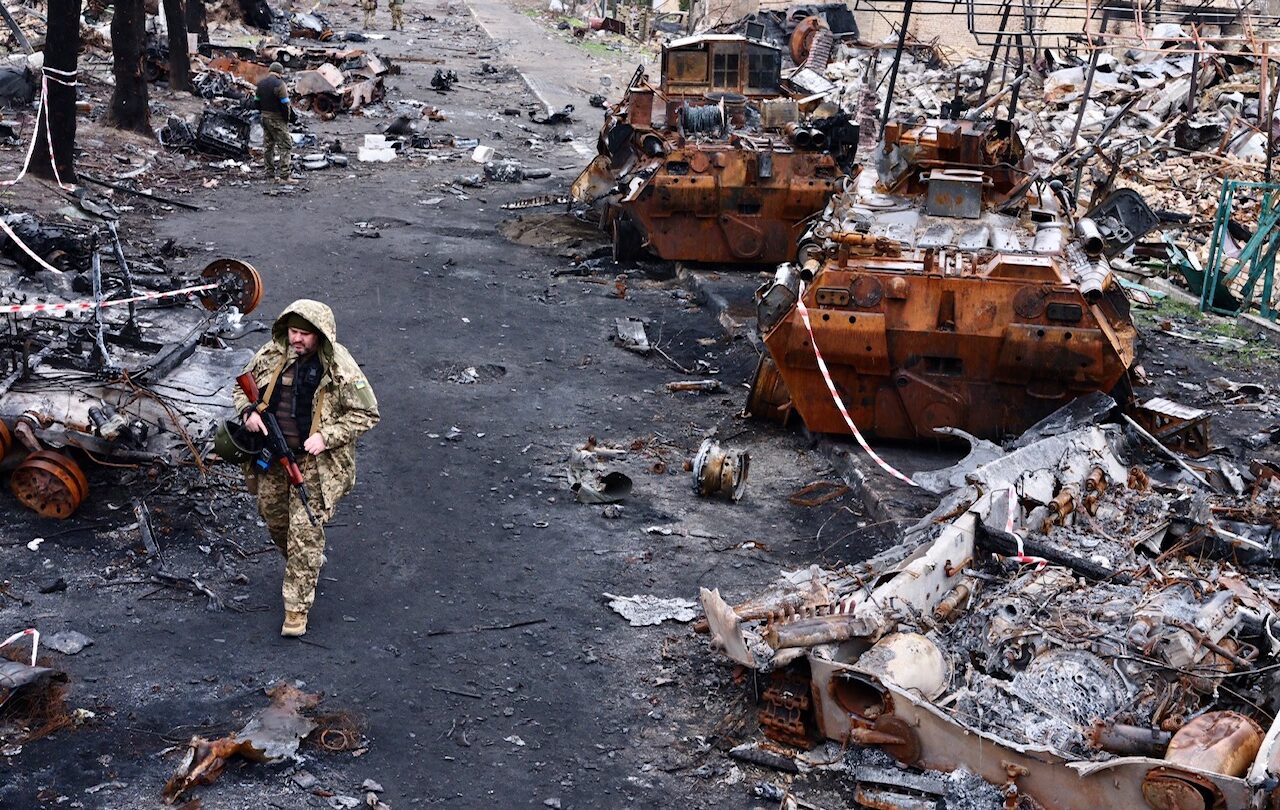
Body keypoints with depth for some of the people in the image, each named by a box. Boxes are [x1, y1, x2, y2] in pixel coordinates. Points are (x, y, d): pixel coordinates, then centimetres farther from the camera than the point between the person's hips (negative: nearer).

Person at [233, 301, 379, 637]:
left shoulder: (340, 369, -16)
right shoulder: (271, 355, -2)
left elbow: (366, 413, -10)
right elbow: (243, 386, 14)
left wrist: (327, 436, -20)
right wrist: (249, 411, -8)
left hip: (315, 464, -5)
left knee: (305, 532, -6)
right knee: (274, 519, 20)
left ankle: (297, 606, 4)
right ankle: (301, 567, 50)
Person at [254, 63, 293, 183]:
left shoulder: (261, 84, 8)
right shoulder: (279, 84, -17)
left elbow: (257, 101, 13)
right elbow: (285, 104, -19)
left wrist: (264, 112, 18)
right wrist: (287, 117, -6)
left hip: (265, 117, 8)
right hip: (277, 119, -8)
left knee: (268, 145, 15)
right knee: (285, 145, -5)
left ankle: (270, 173, 18)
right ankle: (284, 175, -12)